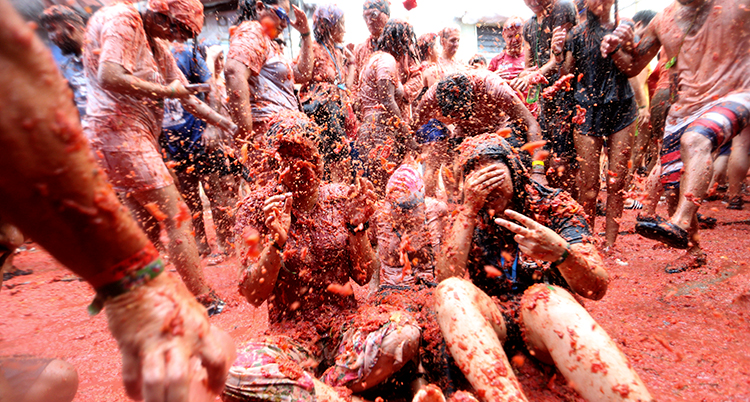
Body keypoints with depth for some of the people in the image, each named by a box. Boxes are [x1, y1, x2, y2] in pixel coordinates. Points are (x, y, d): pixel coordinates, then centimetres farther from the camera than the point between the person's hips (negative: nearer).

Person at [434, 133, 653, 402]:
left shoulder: (554, 205, 0)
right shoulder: (468, 218, 5)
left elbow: (597, 288, -10)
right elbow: (446, 279, -13)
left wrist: (559, 251, -32)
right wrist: (469, 208, -19)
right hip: (490, 319, 2)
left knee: (544, 296, -36)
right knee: (450, 290, -30)